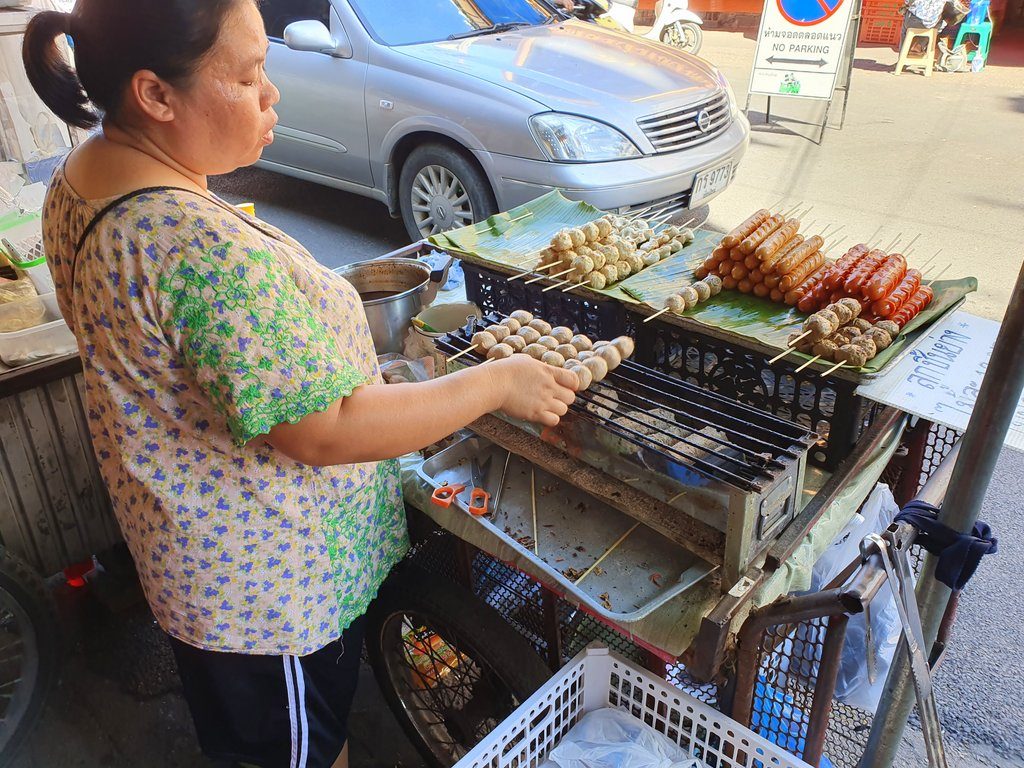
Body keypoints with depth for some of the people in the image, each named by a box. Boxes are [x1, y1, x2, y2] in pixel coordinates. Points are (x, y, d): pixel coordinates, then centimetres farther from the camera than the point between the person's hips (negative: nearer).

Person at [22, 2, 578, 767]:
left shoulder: (83, 177, -3)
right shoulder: (205, 248, -35)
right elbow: (327, 432, -31)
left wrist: (327, 291, 9)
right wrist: (498, 382, -22)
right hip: (271, 581, -8)